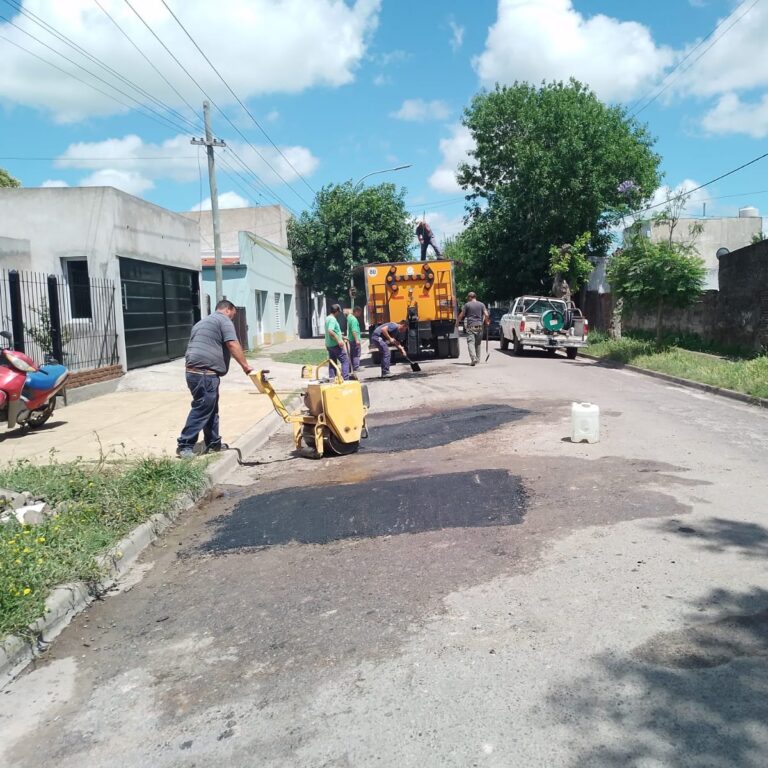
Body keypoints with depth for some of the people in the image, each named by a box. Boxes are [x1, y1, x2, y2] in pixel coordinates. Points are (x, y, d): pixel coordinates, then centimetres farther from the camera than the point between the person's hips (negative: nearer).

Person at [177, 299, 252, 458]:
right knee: (202, 409, -8)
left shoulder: (202, 322, 29)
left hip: (194, 370, 10)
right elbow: (232, 345, -12)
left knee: (211, 409, 16)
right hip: (205, 372, -10)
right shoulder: (223, 320, 0)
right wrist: (245, 365, -10)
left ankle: (213, 443, 22)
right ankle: (185, 446, -7)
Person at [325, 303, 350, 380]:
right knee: (345, 361, -6)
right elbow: (330, 331, -28)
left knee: (332, 362, 13)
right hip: (335, 345, -10)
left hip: (329, 345, 10)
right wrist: (338, 340, -25)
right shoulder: (333, 319, -16)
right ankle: (345, 378, -11)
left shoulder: (328, 318, 15)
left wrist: (341, 337, 28)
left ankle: (331, 379, 13)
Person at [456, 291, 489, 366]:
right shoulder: (481, 304, 8)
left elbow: (461, 316, -1)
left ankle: (473, 358, -24)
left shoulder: (467, 305, 0)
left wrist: (457, 323, 12)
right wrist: (486, 322, 19)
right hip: (479, 326, 4)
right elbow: (486, 315, 1)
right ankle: (477, 359, 20)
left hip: (470, 326, -4)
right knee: (478, 343, 15)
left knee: (471, 343, -8)